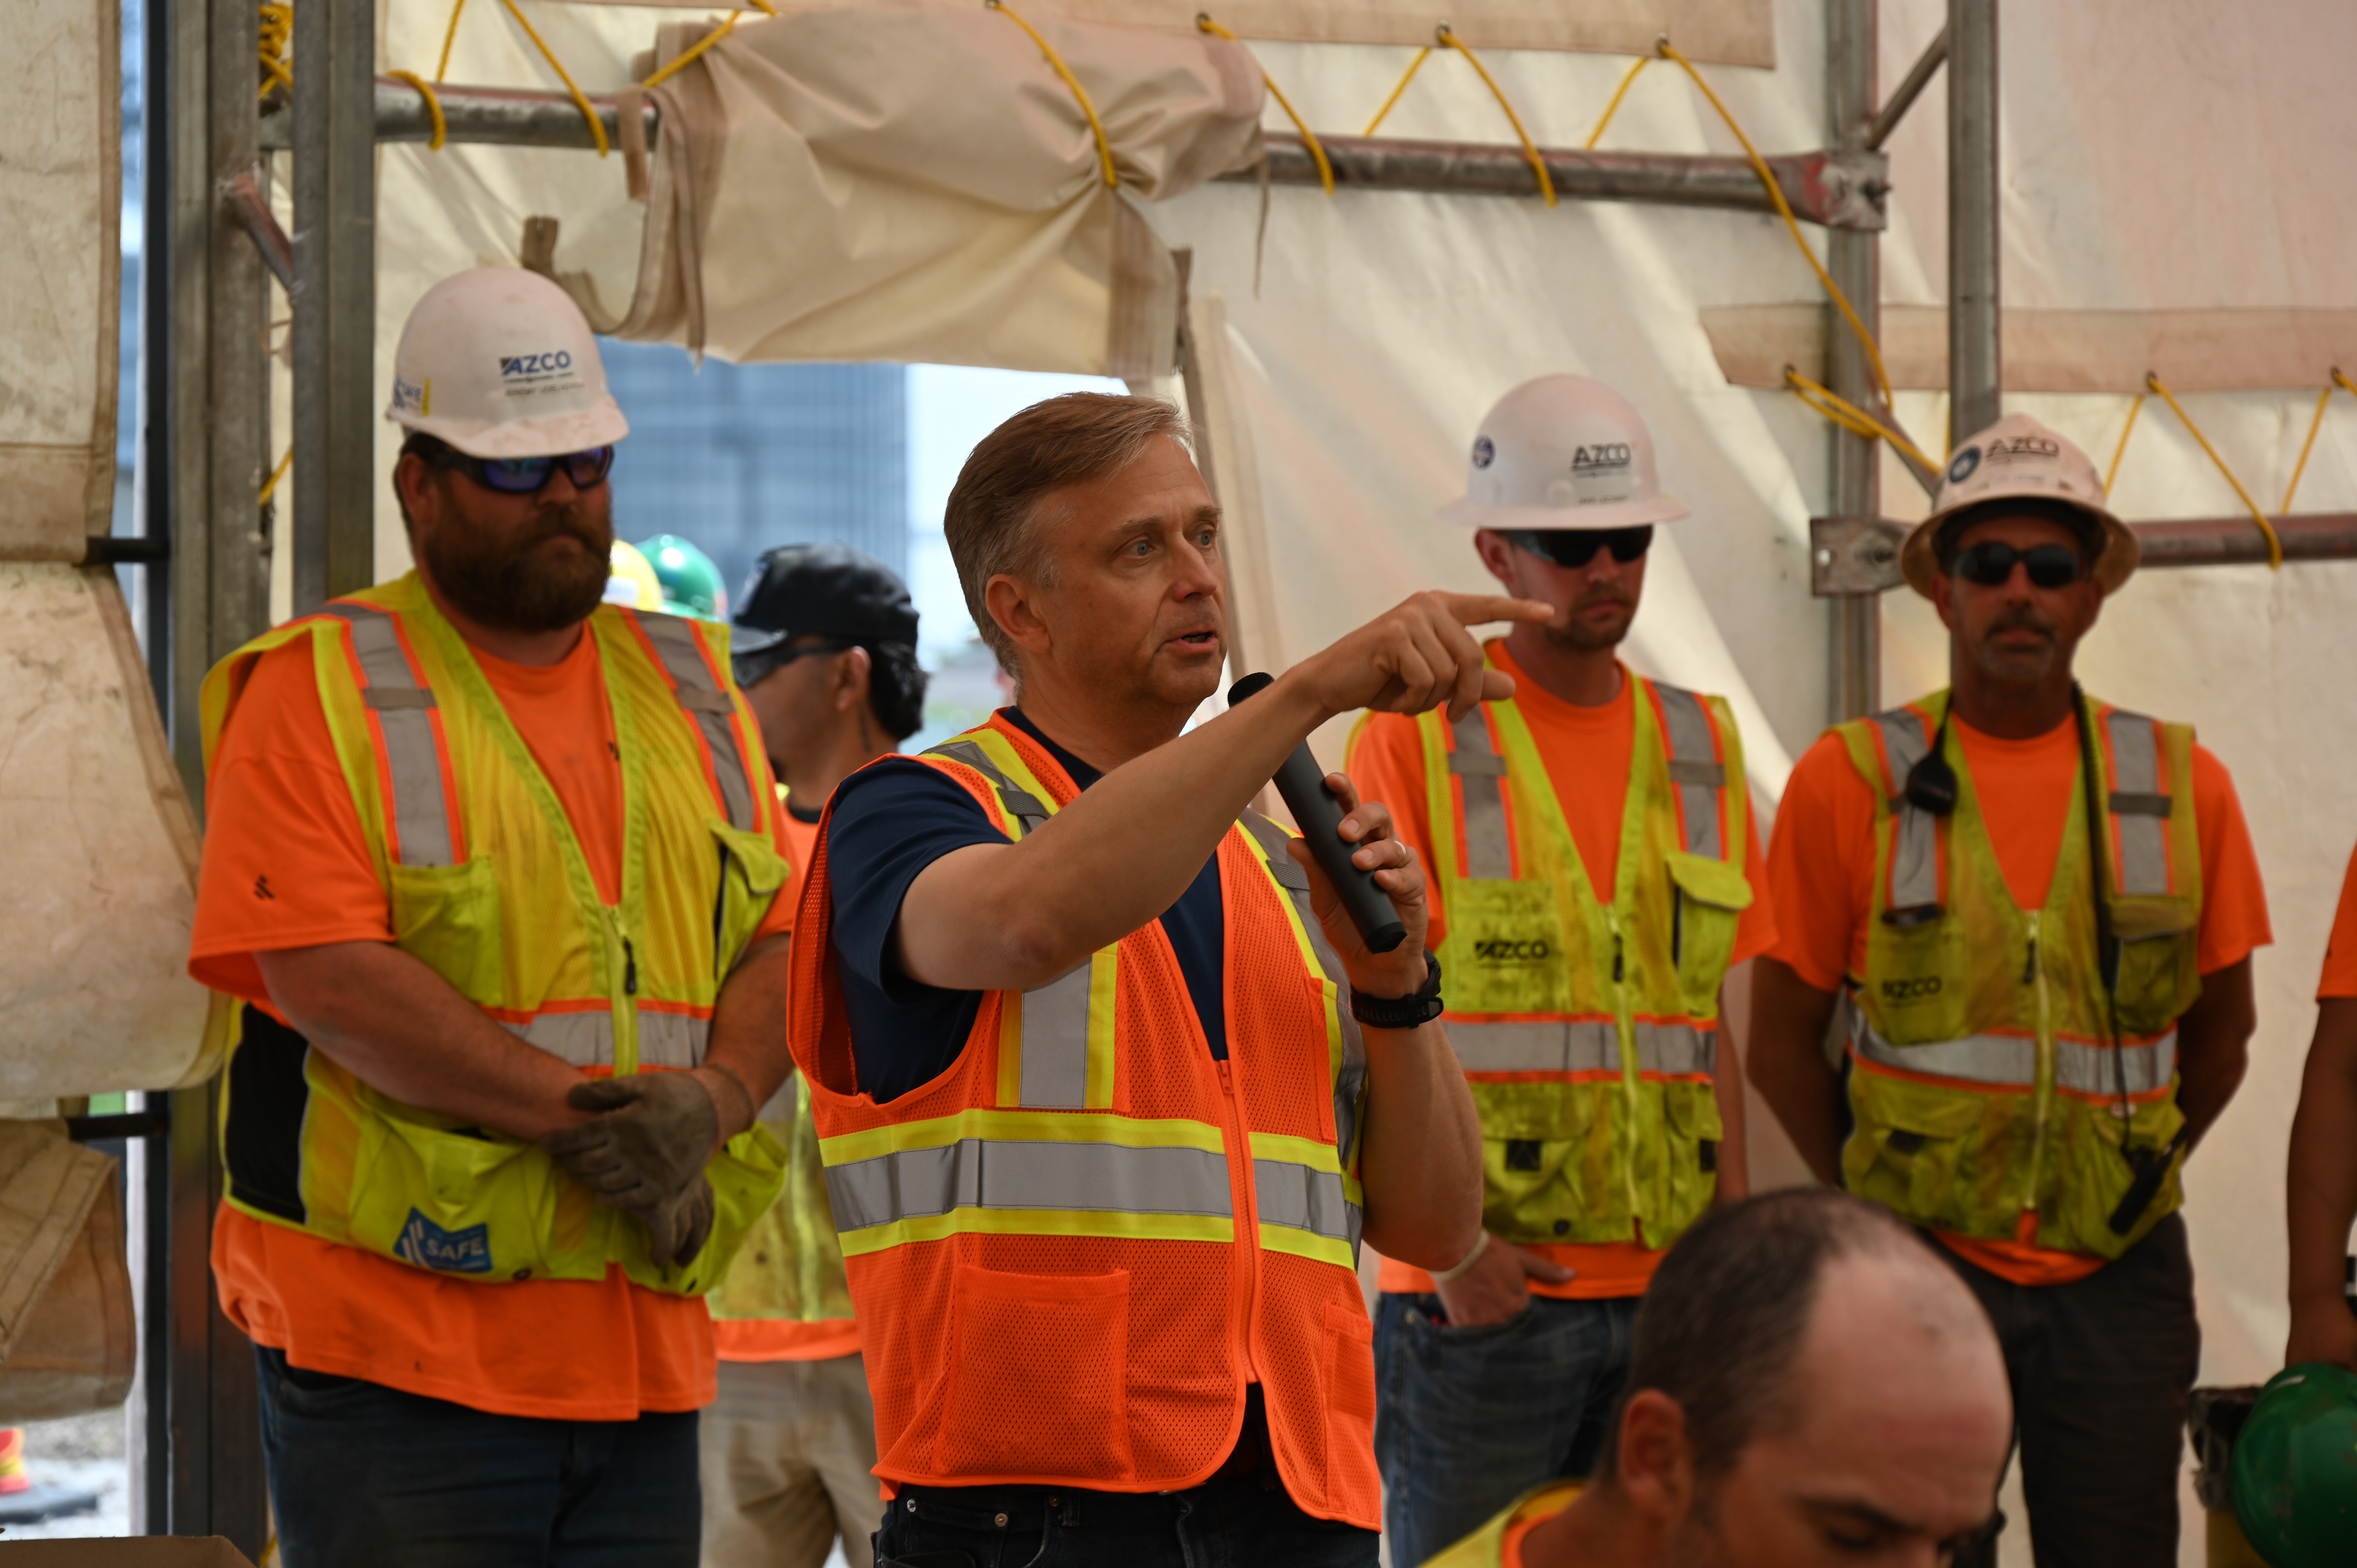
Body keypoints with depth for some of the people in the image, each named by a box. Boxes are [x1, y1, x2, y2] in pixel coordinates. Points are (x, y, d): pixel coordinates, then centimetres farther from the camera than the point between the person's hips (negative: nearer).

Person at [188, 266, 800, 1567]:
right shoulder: (320, 692, -2)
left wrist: (708, 1100, -11)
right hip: (400, 1353, -5)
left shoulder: (687, 688, 16)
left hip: (642, 1357, 5)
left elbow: (781, 947, 10)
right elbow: (330, 981, -14)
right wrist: (585, 1117, -17)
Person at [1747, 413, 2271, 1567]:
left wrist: (2131, 1179, 10)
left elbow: (2218, 1029, 14)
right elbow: (1782, 1044, 4)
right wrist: (1875, 1207, 4)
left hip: (2120, 1271, 2)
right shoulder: (1852, 781, -2)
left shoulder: (2180, 784, 4)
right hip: (1917, 1267, -2)